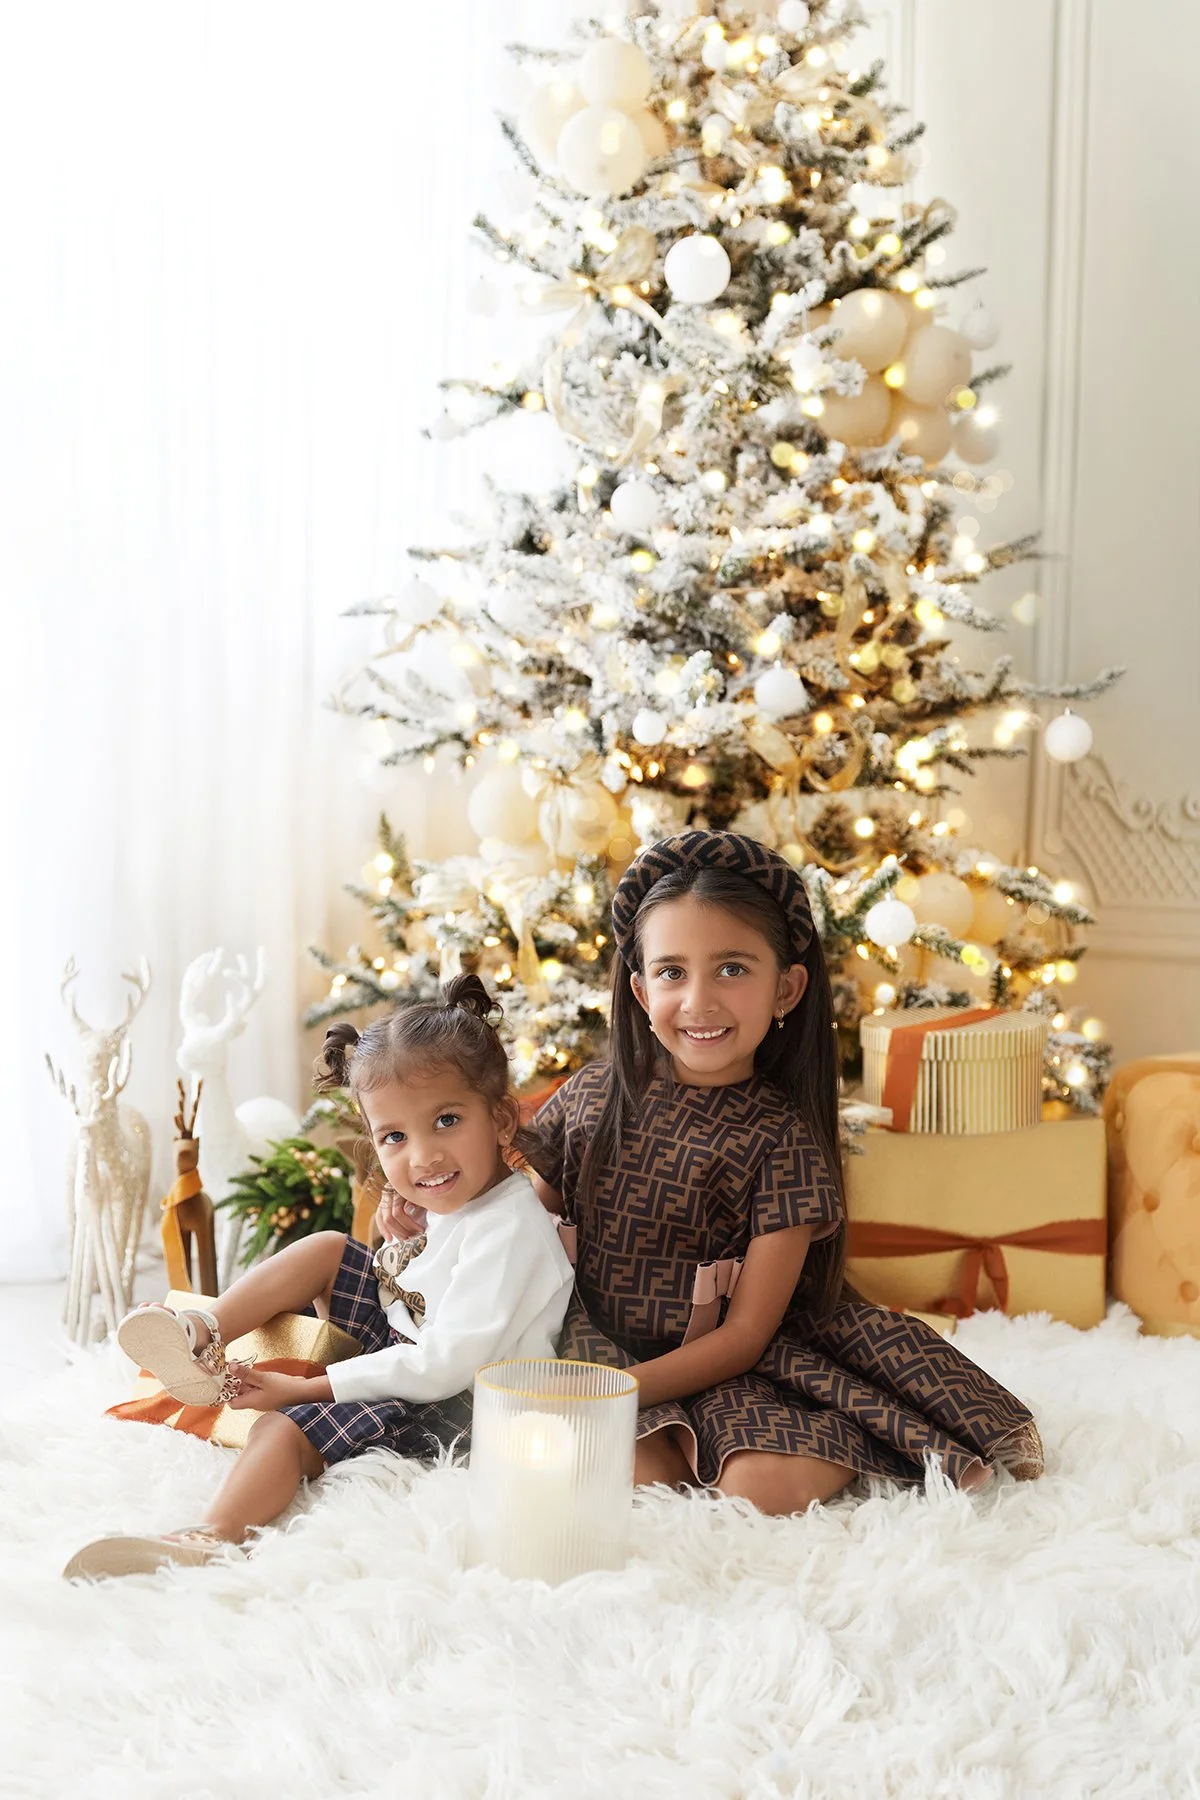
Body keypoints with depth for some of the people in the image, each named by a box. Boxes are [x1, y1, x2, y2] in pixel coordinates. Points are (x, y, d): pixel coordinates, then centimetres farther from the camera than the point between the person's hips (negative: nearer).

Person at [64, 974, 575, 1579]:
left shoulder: (508, 1232, -28)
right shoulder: (454, 1192, 2)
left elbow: (449, 1364, -31)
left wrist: (305, 1388, -27)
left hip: (456, 1407, -10)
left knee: (284, 1428, -25)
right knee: (325, 1250, 3)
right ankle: (204, 1334, -1)